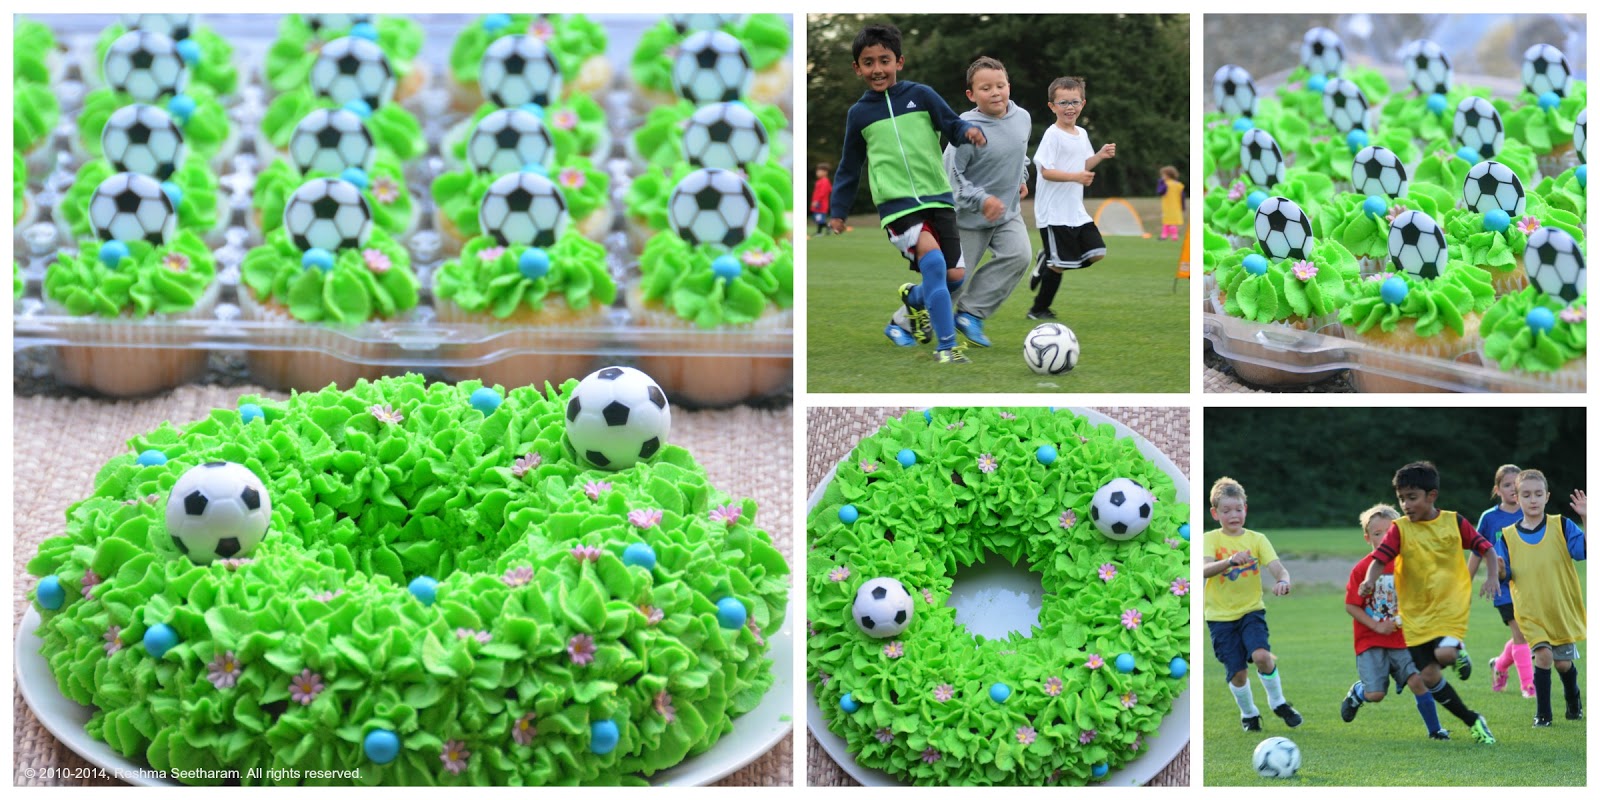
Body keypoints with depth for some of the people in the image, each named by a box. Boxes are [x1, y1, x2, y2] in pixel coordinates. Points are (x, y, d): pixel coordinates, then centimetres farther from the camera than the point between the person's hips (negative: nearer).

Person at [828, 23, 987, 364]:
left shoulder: (920, 95, 4)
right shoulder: (858, 114, 8)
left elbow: (952, 125, 3)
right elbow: (849, 168, 18)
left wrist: (969, 130, -20)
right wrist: (837, 211, 19)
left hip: (938, 198, 2)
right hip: (896, 205, -2)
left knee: (955, 276, -2)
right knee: (933, 259, -26)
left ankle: (913, 298, 33)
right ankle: (945, 346, -21)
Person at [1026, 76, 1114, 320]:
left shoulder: (1082, 134, 10)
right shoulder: (1053, 135, -15)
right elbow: (1046, 171, -20)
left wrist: (1100, 156, 3)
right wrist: (1076, 177, -30)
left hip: (1076, 210, 8)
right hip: (1054, 213, -8)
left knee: (1096, 253, 3)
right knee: (1059, 265, -3)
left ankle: (1046, 262, 18)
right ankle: (1038, 310, 13)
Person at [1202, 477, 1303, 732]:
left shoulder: (1256, 539, 1)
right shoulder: (1210, 539, -5)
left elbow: (1278, 569, -11)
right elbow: (1204, 570, -24)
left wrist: (1283, 581, -35)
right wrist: (1230, 561, -42)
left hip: (1251, 609, 0)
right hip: (1220, 615, 0)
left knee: (1261, 655, -23)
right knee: (1237, 672, -1)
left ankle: (1278, 702, 3)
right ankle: (1248, 713, 28)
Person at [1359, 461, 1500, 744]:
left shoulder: (1453, 522, -2)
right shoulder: (1400, 529, -4)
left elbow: (1485, 548, 4)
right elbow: (1379, 559, -13)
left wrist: (1493, 576, -13)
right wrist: (1370, 581, -34)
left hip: (1451, 604, -2)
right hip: (1416, 612, 2)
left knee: (1444, 654, -30)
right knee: (1429, 676, -2)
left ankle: (1459, 653, 6)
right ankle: (1473, 721, 14)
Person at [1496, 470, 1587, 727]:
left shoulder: (1561, 527, -5)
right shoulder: (1508, 537, -2)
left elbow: (1588, 551, -16)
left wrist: (1587, 519, -27)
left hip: (1563, 609, 0)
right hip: (1531, 612, 0)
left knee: (1564, 662, 10)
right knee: (1543, 654, -18)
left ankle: (1574, 702, 41)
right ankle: (1542, 713, -4)